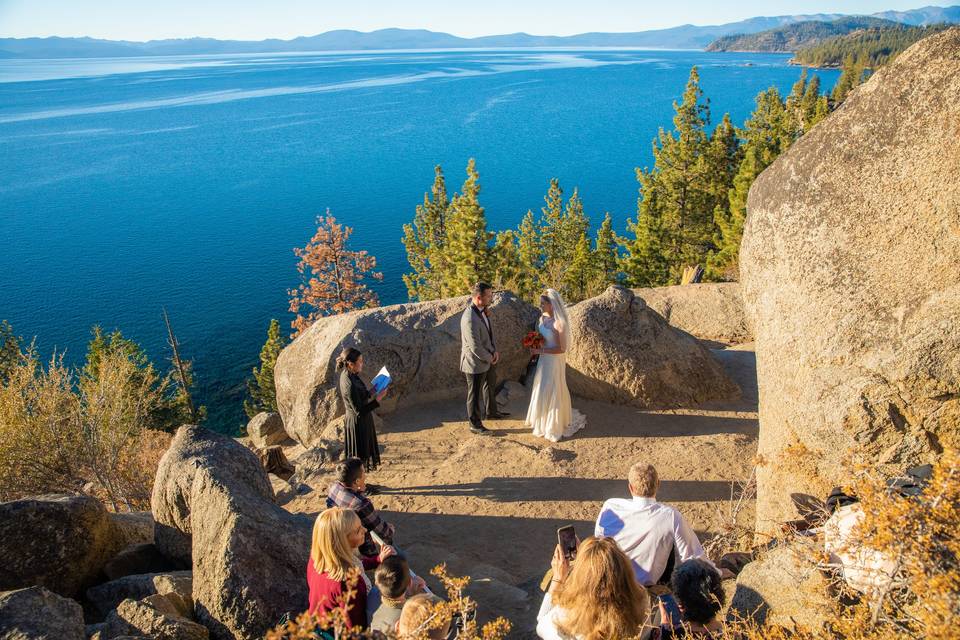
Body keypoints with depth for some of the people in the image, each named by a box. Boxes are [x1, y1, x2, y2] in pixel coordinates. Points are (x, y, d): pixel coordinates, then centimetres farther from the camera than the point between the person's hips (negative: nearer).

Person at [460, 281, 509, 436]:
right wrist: (490, 358, -14)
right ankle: (475, 424, 28)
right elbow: (475, 347, -30)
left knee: (490, 387, 28)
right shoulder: (469, 318, -33)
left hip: (488, 359, 9)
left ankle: (492, 412, 51)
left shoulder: (483, 310, -4)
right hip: (476, 362, -9)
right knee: (475, 394, 10)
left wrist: (495, 350, -1)